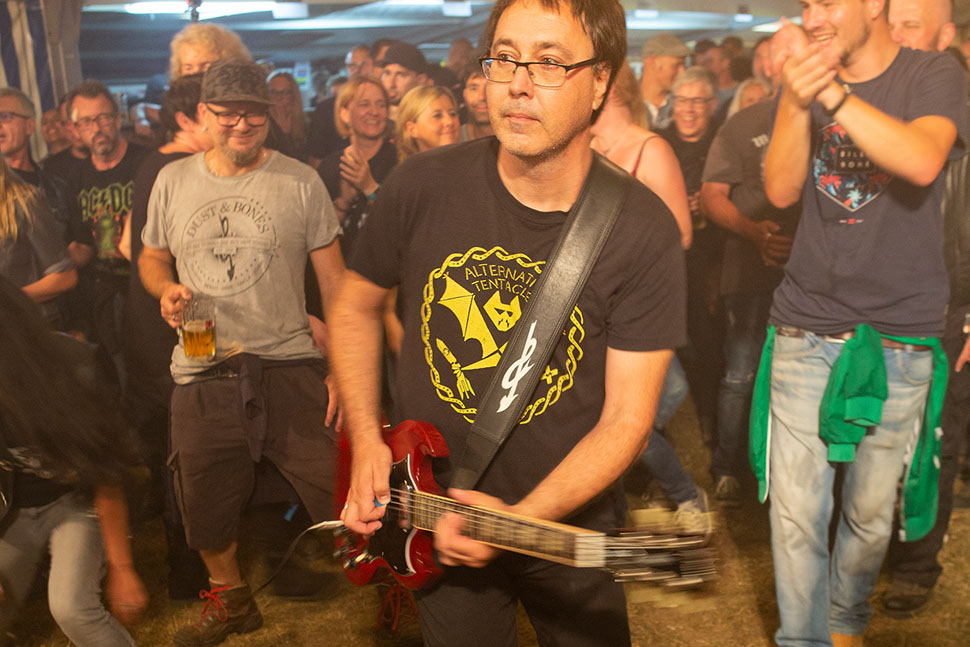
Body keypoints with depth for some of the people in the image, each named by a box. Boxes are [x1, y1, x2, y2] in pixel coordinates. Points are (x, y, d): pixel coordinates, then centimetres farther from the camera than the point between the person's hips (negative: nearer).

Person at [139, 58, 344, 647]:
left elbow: (334, 280, 0)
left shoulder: (300, 182, -1)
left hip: (290, 366, -3)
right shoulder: (173, 180, 7)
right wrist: (166, 289, -5)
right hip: (202, 375, 3)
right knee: (206, 507, 15)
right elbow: (152, 258, 20)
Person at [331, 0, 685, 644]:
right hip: (432, 520, 1)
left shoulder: (644, 231, -17)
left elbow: (626, 419, -14)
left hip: (567, 523, 0)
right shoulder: (421, 187, -12)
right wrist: (367, 441, -5)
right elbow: (356, 306, 4)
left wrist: (519, 520, -25)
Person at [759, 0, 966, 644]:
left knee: (871, 512, 11)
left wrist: (830, 90, -26)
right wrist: (796, 101, -22)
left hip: (899, 338, -1)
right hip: (805, 330, 2)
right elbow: (781, 190, -7)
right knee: (795, 512, 1)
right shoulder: (806, 82, 8)